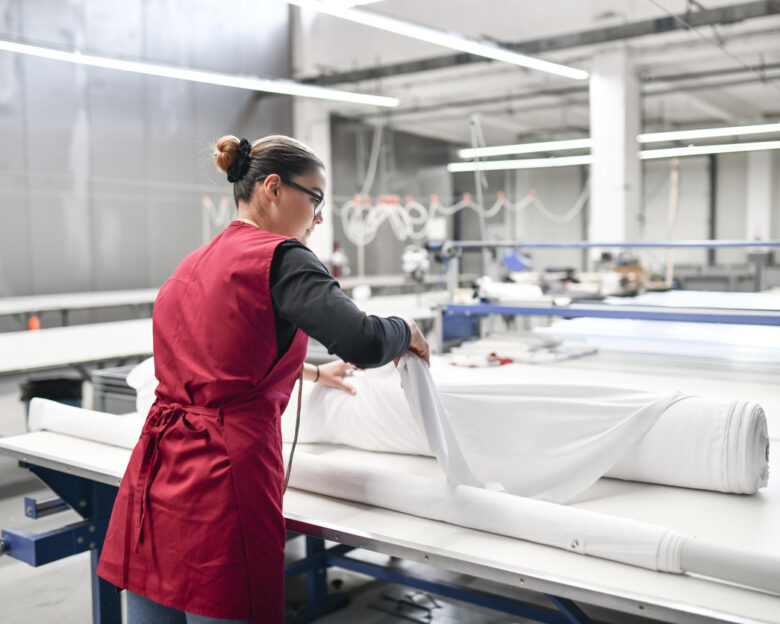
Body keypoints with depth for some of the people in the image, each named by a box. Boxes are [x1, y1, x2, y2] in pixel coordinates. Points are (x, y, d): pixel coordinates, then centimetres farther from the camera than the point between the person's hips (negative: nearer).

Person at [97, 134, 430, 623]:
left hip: (156, 475, 8)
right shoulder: (280, 257, -8)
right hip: (223, 478, -8)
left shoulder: (193, 265, 18)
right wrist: (407, 330, 0)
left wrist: (309, 372, 42)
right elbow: (364, 343, -22)